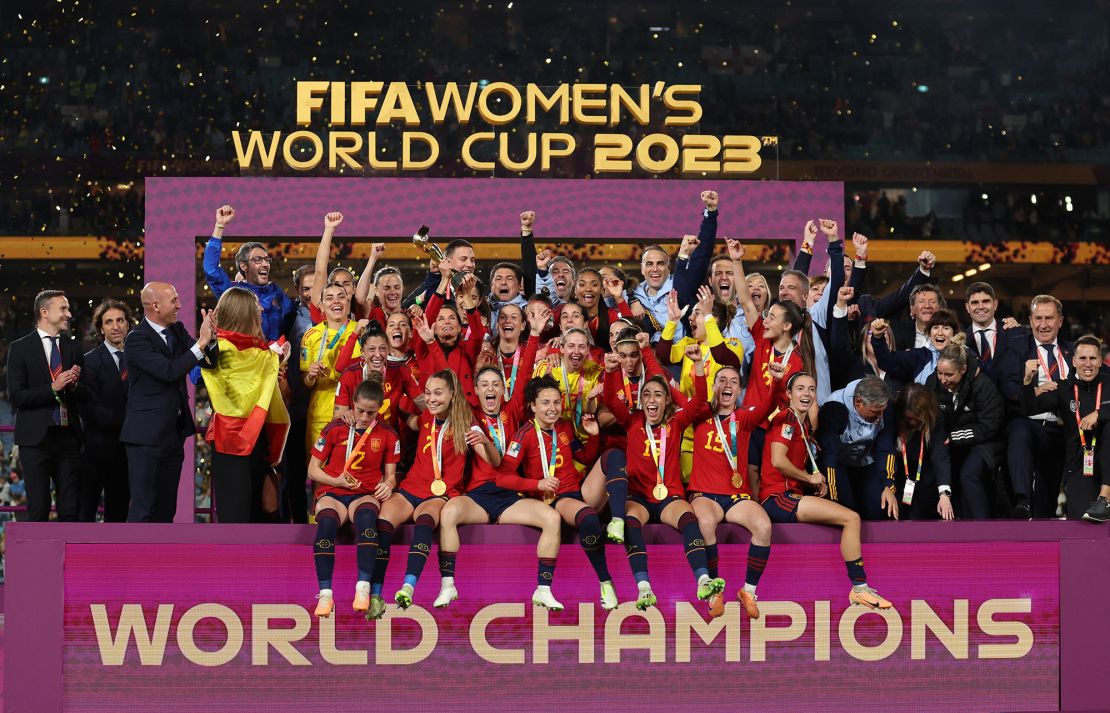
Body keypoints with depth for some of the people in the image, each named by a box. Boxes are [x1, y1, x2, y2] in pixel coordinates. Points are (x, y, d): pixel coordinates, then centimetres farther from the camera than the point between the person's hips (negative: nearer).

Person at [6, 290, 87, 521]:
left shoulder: (73, 348, 13)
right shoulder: (20, 348, 0)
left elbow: (85, 395, 13)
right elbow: (16, 396, -8)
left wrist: (74, 384, -9)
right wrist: (53, 388, -17)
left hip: (68, 438, 4)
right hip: (36, 438, -4)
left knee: (71, 508, 3)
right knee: (38, 509, -3)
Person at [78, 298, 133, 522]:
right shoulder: (91, 361, -7)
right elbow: (90, 411, -16)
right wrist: (126, 421, -21)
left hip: (124, 450, 5)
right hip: (98, 447, -5)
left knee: (119, 511, 11)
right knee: (86, 511, -1)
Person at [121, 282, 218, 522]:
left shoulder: (177, 331, 8)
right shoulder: (137, 339, -14)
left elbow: (209, 361, 6)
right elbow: (169, 371, -24)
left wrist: (211, 339, -14)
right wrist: (201, 343, -24)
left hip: (174, 434, 8)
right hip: (146, 436, -8)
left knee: (166, 507, 13)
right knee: (143, 507, -7)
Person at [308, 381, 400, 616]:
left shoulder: (388, 435, 9)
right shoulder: (334, 429, 5)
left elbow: (390, 476, 13)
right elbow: (313, 470, 7)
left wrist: (388, 485, -11)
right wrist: (336, 481, -11)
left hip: (365, 495, 0)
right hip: (332, 493, 0)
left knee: (366, 516, -39)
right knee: (327, 521, -37)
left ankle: (363, 588, -42)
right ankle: (325, 593, -37)